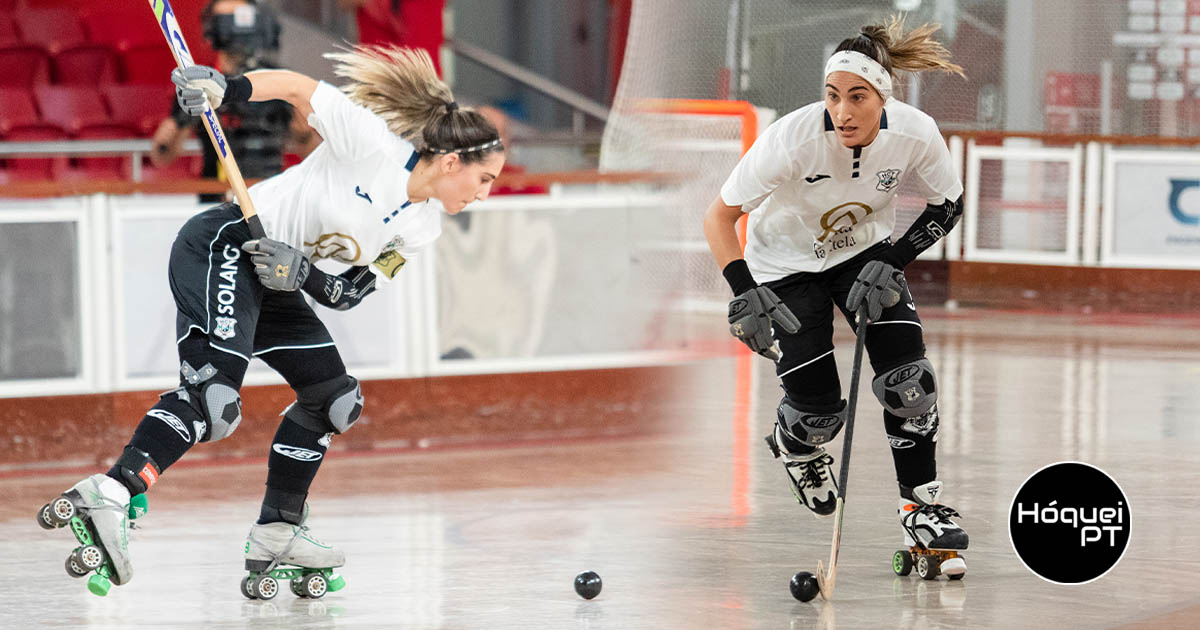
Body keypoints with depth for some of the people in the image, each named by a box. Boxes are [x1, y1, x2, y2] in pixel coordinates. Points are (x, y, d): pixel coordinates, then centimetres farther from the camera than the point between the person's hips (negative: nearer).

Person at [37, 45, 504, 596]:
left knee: (335, 400, 13)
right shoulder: (373, 144, -14)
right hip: (222, 249, -10)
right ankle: (112, 493, -42)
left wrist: (303, 275, -17)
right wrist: (225, 88, -29)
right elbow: (295, 87, -14)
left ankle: (274, 536, 19)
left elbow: (351, 292, 3)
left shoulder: (422, 226, 6)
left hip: (274, 276, 10)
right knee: (211, 395, -27)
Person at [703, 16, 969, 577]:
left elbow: (948, 204, -5)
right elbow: (719, 216, -23)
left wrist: (890, 262, -16)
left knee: (908, 378, -14)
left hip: (864, 252, 3)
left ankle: (920, 508, 3)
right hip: (786, 263, -2)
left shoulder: (914, 133, -25)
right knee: (818, 410, -6)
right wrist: (745, 294, -33)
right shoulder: (792, 139, -33)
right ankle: (795, 446, 32)